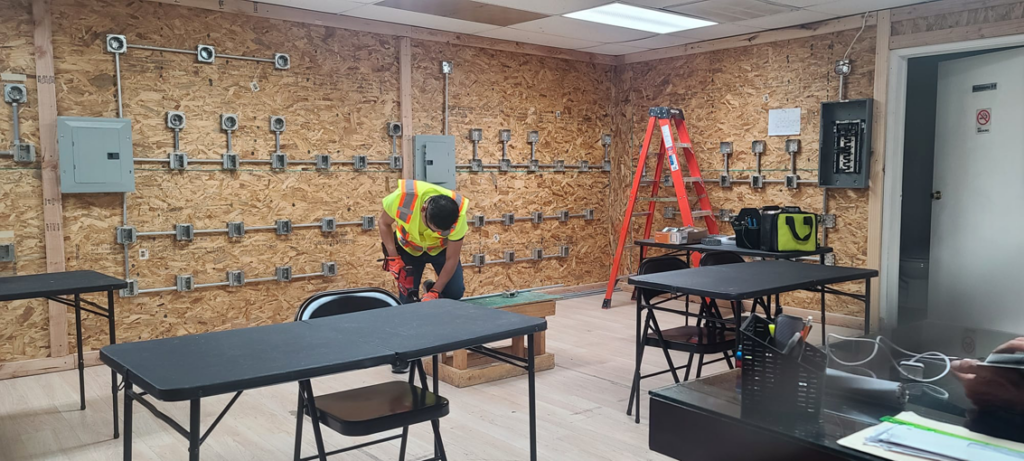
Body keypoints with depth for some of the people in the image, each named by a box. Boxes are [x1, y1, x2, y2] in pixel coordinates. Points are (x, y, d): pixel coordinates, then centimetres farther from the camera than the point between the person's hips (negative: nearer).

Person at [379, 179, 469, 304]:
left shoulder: (458, 216, -36)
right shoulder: (403, 196, -38)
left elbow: (451, 259, -22)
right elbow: (384, 223, -15)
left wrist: (434, 292, -26)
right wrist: (394, 259, -22)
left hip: (442, 248, 0)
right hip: (408, 248, 0)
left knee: (455, 292, -11)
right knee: (407, 296, -9)